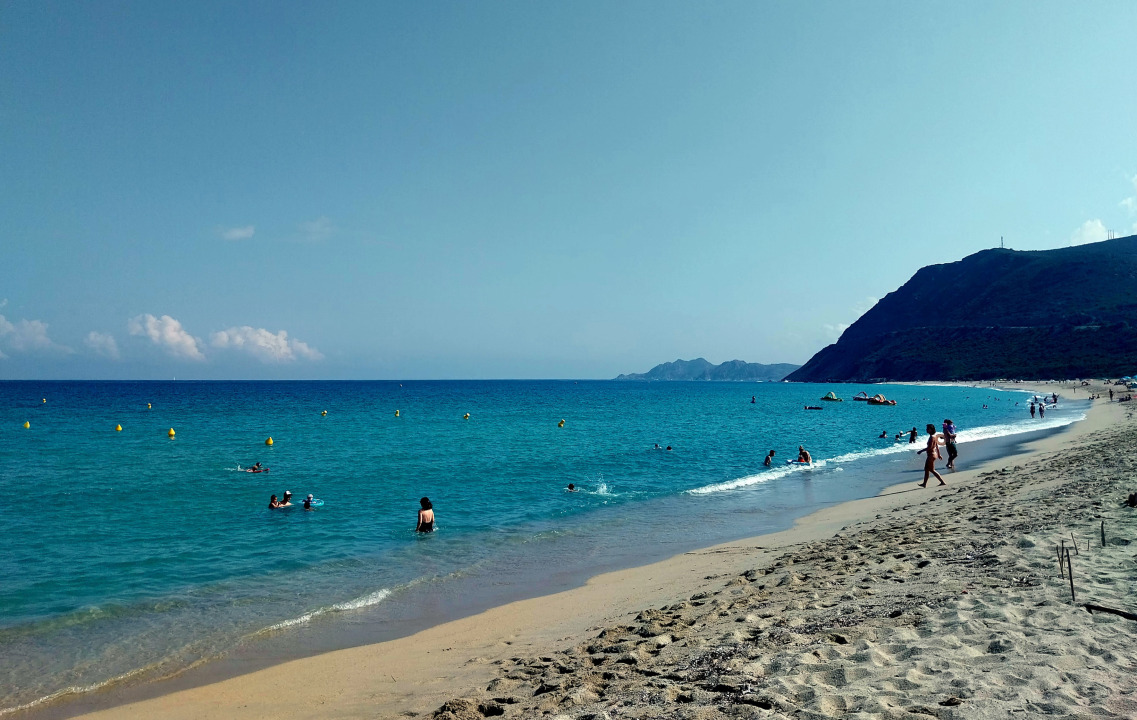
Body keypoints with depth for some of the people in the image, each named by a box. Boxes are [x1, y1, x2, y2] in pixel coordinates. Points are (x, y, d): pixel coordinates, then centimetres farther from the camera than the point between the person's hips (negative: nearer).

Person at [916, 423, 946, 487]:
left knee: (932, 470, -2)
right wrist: (938, 454, 24)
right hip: (934, 454, 10)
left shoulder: (932, 437, -19)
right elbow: (937, 446, 18)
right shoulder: (935, 436, 10)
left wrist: (921, 451, -19)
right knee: (926, 469, 15)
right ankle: (924, 484, 20)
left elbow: (929, 447, -24)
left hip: (931, 455, -10)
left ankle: (943, 482, -1)